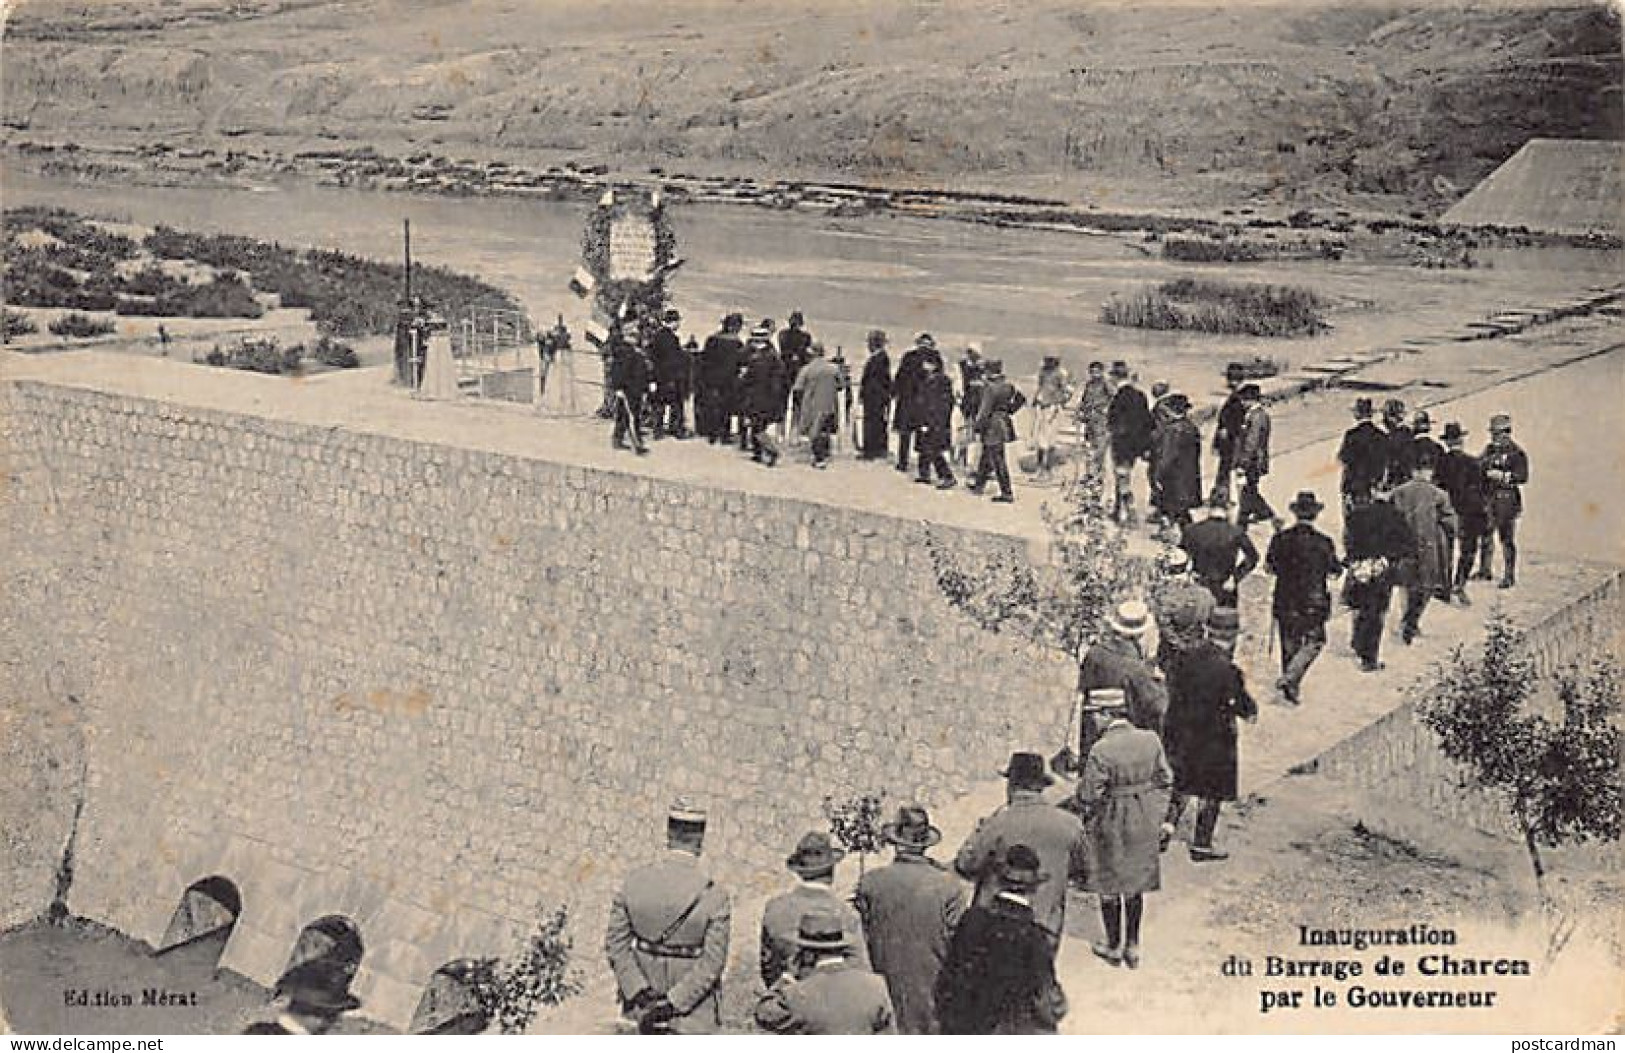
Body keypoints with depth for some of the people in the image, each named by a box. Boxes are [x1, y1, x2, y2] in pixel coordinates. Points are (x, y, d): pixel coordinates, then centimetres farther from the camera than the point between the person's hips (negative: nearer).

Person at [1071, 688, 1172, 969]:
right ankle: (1133, 946, 29)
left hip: (1111, 825, -5)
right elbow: (1164, 779, 3)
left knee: (1110, 886, 14)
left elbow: (1088, 796, -18)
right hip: (1144, 824, 5)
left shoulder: (1100, 751, -25)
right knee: (1136, 883, 21)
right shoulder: (1151, 740, -8)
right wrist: (1158, 817, 15)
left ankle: (1114, 948, 27)